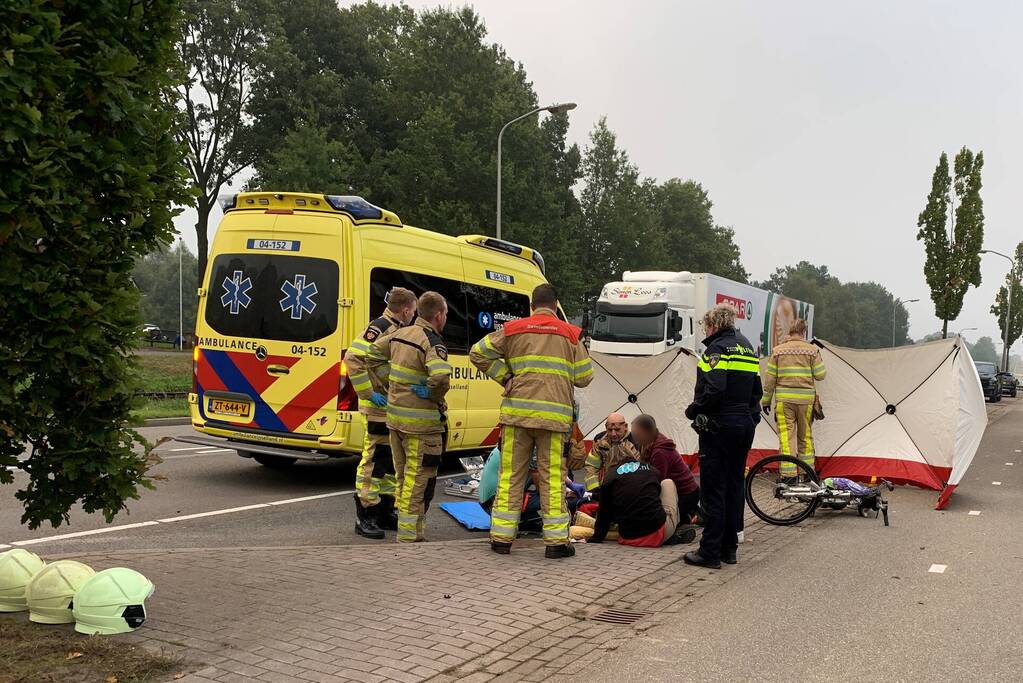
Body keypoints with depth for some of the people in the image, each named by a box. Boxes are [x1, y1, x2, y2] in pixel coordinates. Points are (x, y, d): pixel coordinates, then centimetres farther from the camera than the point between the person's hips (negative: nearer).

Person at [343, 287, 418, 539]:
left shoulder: (398, 330, 15)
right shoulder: (379, 328, -15)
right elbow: (352, 358, -25)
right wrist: (369, 393, -22)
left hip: (396, 411, 10)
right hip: (379, 409, -10)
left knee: (391, 461, 15)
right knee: (374, 460, -5)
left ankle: (385, 512, 25)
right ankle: (365, 516, 2)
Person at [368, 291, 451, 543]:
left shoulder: (399, 335, 7)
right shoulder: (433, 343, -17)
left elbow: (373, 354, 19)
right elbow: (441, 377, -35)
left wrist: (385, 384, 19)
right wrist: (433, 395, -15)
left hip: (395, 416, 8)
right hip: (421, 422, -8)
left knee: (403, 476, 20)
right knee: (419, 480, 1)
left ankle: (405, 526, 32)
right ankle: (410, 536, 5)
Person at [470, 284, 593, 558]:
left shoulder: (513, 330, 8)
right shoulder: (570, 334, 6)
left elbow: (478, 353, 8)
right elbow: (584, 377, 5)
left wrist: (504, 377, 9)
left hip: (517, 412, 1)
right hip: (555, 416, -1)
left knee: (510, 475, 7)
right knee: (553, 478, 3)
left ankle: (502, 537, 10)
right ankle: (556, 540, 6)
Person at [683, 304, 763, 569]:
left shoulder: (717, 349, -12)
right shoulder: (748, 348, 16)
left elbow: (714, 389, -23)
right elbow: (757, 391, 18)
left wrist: (692, 411, -10)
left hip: (719, 426, -8)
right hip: (745, 425, 9)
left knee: (713, 489, -4)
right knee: (734, 485, 13)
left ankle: (710, 552, -1)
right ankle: (729, 548, 19)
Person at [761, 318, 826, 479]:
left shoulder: (778, 350, 1)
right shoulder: (812, 350, 0)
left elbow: (770, 378, 1)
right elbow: (820, 375, -1)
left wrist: (766, 400, 9)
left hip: (784, 399, -1)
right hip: (806, 399, 1)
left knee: (786, 436, -1)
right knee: (806, 436, 14)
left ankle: (788, 474, -6)